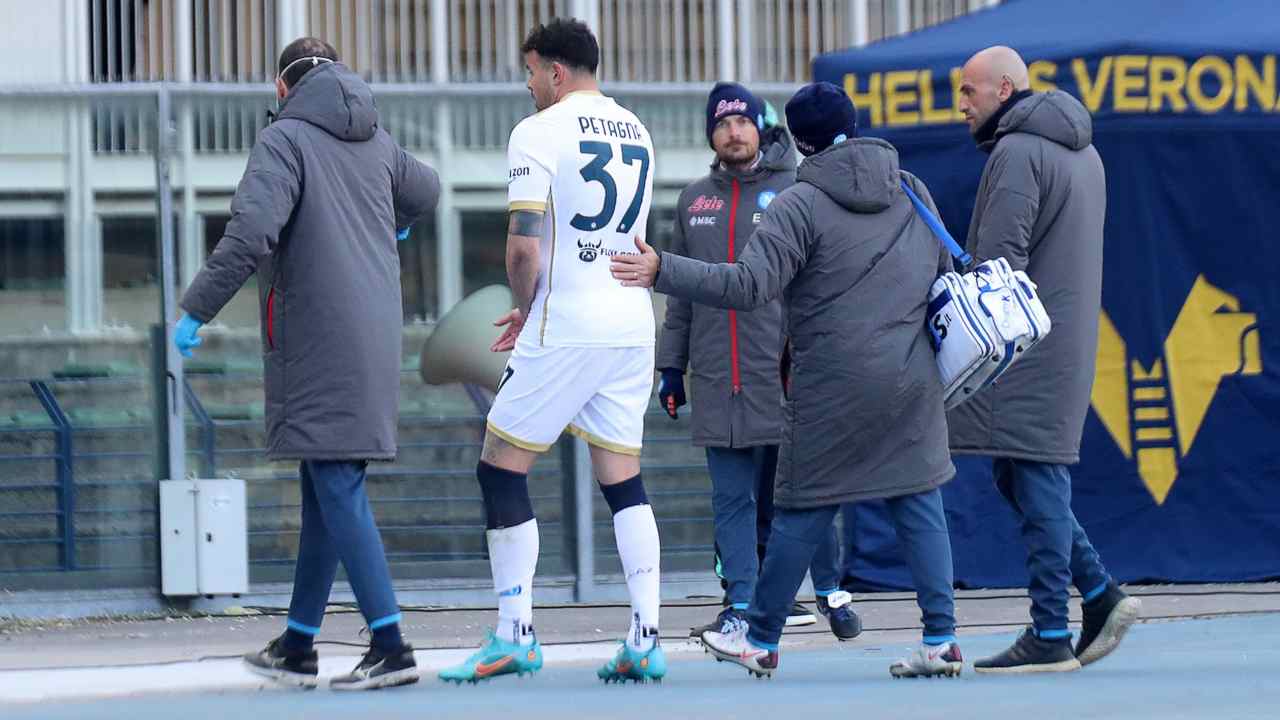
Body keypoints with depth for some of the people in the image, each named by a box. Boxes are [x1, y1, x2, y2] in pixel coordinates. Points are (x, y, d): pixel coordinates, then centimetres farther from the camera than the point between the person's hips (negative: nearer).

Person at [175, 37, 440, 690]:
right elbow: (424, 191, 33)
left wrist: (196, 311, -13)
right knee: (325, 489, 13)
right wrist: (395, 226, 56)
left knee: (337, 488, -9)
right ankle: (297, 646, 20)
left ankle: (390, 647, -17)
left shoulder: (285, 140, -8)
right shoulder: (377, 142, 13)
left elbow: (251, 234, -20)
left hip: (317, 340, -7)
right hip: (373, 336, 7)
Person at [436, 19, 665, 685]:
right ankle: (645, 639, -1)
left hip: (565, 331, -7)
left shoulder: (539, 132, -8)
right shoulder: (636, 133, 15)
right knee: (623, 481, 8)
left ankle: (515, 636, 1)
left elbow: (525, 245, -16)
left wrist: (523, 308, 3)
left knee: (501, 470, 3)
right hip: (632, 327, 7)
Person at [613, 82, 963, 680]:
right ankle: (941, 639, -1)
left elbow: (748, 286, -18)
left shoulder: (802, 204, -10)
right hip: (913, 384, 5)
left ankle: (760, 639, 15)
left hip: (833, 389, -5)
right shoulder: (914, 193, 10)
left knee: (802, 514, 4)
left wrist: (661, 271, -16)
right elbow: (943, 272, 20)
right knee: (920, 508, 6)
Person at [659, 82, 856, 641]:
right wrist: (672, 363, 13)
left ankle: (830, 593, 14)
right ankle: (741, 604, 2)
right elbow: (681, 290, 18)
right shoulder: (695, 200, 13)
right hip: (717, 379, 4)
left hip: (783, 373, -4)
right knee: (732, 497, 2)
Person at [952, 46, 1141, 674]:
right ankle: (1100, 595, 9)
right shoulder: (1081, 151, 19)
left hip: (1025, 344, -10)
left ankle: (1049, 634, -7)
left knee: (1036, 481, -7)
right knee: (1020, 477, 14)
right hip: (1070, 336, 10)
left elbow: (999, 258, -18)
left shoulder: (1017, 152, -12)